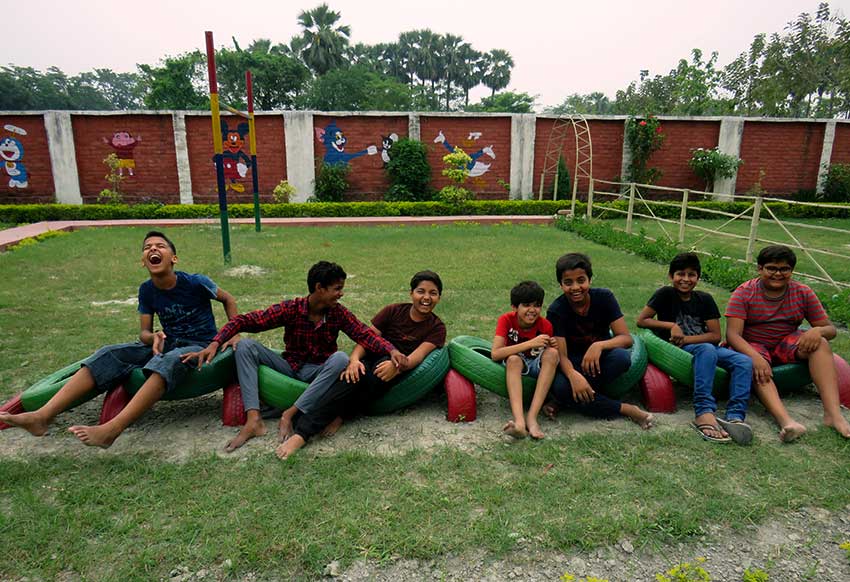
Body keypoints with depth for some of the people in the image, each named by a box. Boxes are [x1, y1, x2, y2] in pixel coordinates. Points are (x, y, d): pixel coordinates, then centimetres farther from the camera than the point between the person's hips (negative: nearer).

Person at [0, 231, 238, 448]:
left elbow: (228, 299, 1)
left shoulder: (195, 283, -14)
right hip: (168, 343, 6)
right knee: (110, 355, -16)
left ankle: (111, 430, -50)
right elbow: (144, 333, 5)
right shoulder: (146, 290, 0)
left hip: (201, 346, -5)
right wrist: (154, 337, -20)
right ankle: (43, 416, -25)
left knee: (168, 361, -40)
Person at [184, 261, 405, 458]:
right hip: (290, 367, 1)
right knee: (246, 346, -19)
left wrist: (391, 350, -35)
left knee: (340, 358, -33)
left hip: (319, 374, -1)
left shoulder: (338, 313, -6)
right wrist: (215, 344, -27)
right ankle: (253, 420, -30)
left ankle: (291, 414, -29)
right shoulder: (290, 309, -11)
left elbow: (365, 334, -16)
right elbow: (244, 320, -14)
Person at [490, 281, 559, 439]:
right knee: (514, 359, -34)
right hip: (513, 367, -2)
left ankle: (532, 417, -36)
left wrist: (553, 347, -23)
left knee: (552, 354, -28)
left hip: (537, 367, 2)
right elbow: (495, 354, -28)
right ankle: (519, 420, -51)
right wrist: (530, 344, -34)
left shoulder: (545, 325, -10)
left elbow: (549, 356, 2)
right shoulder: (506, 320, -15)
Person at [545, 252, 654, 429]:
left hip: (599, 360, 1)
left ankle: (568, 401, -21)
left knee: (622, 357, -34)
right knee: (560, 387, -35)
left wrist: (599, 345, -36)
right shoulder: (556, 311, -16)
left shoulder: (604, 297, -12)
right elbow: (561, 355, -21)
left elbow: (626, 338, -16)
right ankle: (627, 410, -22)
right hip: (573, 363, -1)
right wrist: (573, 375, -44)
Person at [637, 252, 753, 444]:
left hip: (707, 349, 5)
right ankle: (704, 412, -45)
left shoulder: (704, 299, 9)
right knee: (707, 350, -36)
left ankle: (735, 417, -34)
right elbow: (641, 320, -5)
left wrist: (686, 339, -11)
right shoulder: (666, 294, 0)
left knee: (744, 361, -20)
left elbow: (715, 335, 3)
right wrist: (671, 325, -13)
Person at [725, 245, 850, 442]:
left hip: (786, 346, 4)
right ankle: (786, 422, -55)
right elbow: (733, 334, -20)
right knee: (757, 367, -36)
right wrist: (755, 357, -38)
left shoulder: (803, 293, 1)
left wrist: (817, 331, -24)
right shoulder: (744, 293, -10)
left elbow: (830, 329, 3)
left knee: (820, 343, -24)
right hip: (752, 347, -3)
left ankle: (833, 414, -34)